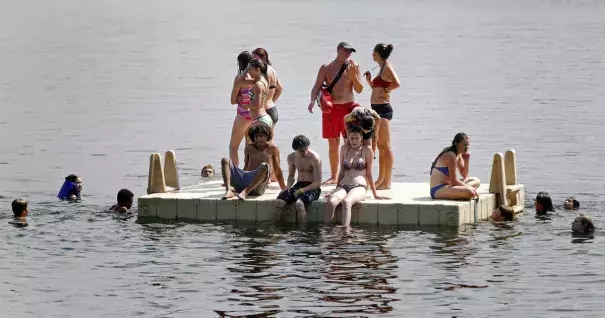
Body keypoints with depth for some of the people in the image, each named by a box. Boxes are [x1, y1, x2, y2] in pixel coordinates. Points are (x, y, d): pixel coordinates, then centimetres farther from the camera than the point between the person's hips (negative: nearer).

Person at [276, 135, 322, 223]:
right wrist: (288, 186, 0)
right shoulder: (292, 157, 6)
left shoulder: (314, 158, -12)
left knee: (299, 203, -37)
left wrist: (301, 190, -22)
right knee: (280, 201, -23)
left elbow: (318, 183, -14)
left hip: (312, 187, -5)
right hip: (299, 185, 5)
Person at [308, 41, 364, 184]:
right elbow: (317, 87, 2)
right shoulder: (326, 68, 6)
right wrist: (313, 100, -16)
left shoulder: (353, 66, 4)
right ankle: (334, 176, 14)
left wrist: (353, 76, -14)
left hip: (348, 107, -1)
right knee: (333, 144, 7)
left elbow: (359, 90, 2)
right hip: (330, 108, 1)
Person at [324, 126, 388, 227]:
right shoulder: (344, 149, 17)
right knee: (331, 202, -32)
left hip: (359, 187, -4)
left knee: (346, 202, -39)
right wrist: (336, 190, 25)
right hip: (343, 186, 4)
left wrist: (375, 195, 9)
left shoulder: (367, 150, 7)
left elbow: (369, 174, 10)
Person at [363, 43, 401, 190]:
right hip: (376, 109, 10)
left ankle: (387, 182, -7)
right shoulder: (382, 68, 17)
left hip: (383, 109, -10)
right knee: (379, 146, 13)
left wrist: (386, 91, -14)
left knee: (384, 146, -8)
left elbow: (397, 84, -27)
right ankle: (381, 179, 18)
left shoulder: (387, 67, -11)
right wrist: (369, 80, 12)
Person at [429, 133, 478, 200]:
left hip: (446, 186, 11)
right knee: (470, 193, -31)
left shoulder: (459, 155, 13)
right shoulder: (451, 156, -17)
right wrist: (469, 187, -9)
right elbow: (453, 181, -18)